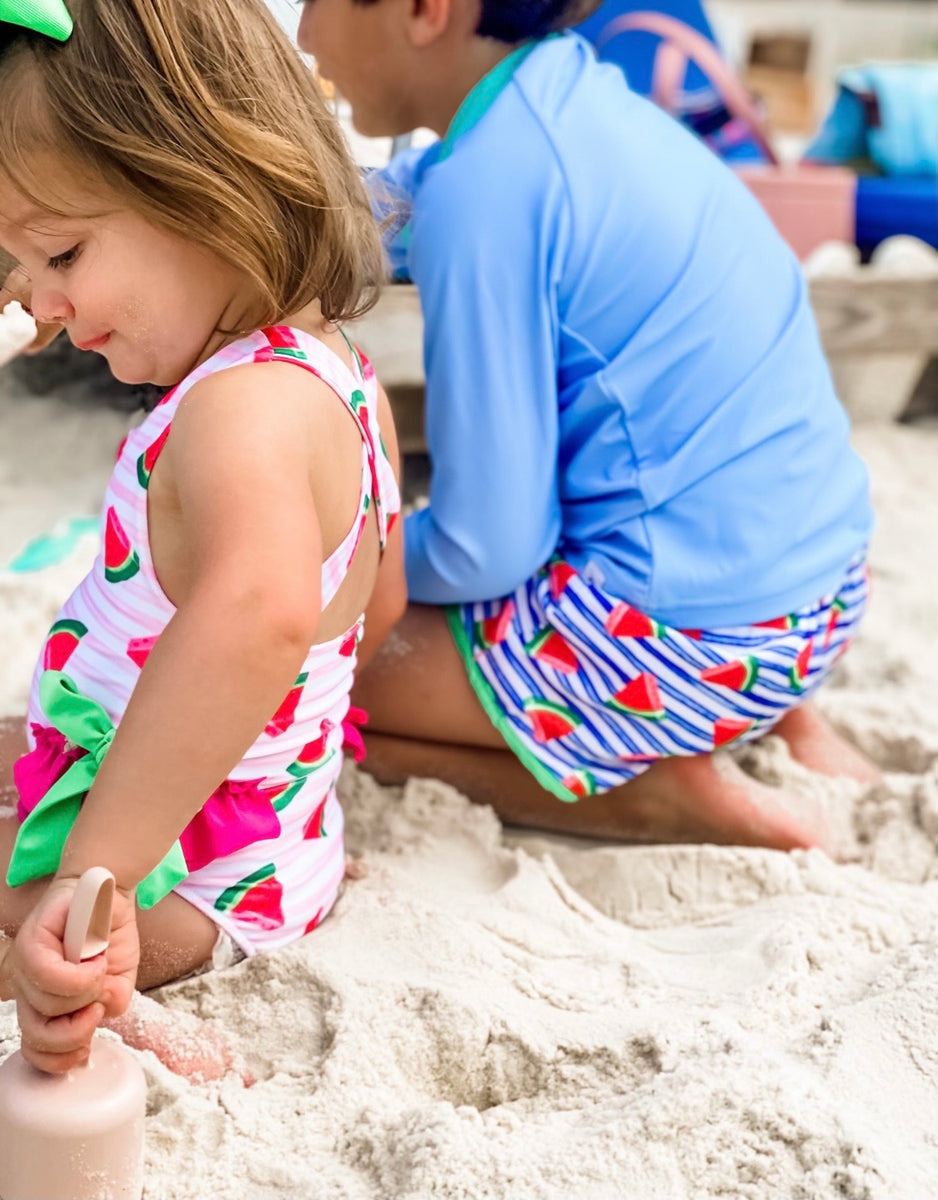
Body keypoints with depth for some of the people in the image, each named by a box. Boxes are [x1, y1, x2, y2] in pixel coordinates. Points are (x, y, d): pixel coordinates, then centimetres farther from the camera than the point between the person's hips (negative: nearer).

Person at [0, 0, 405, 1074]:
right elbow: (377, 605, 15)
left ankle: (106, 1020, -14)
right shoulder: (339, 375, 0)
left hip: (169, 885, -10)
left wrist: (92, 873, -52)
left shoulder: (240, 409, -31)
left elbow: (259, 611, -54)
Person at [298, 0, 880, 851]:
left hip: (699, 638, -9)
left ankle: (672, 795, -4)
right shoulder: (573, 85, 4)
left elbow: (490, 547, -17)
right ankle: (772, 717, 15)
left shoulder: (481, 189, -21)